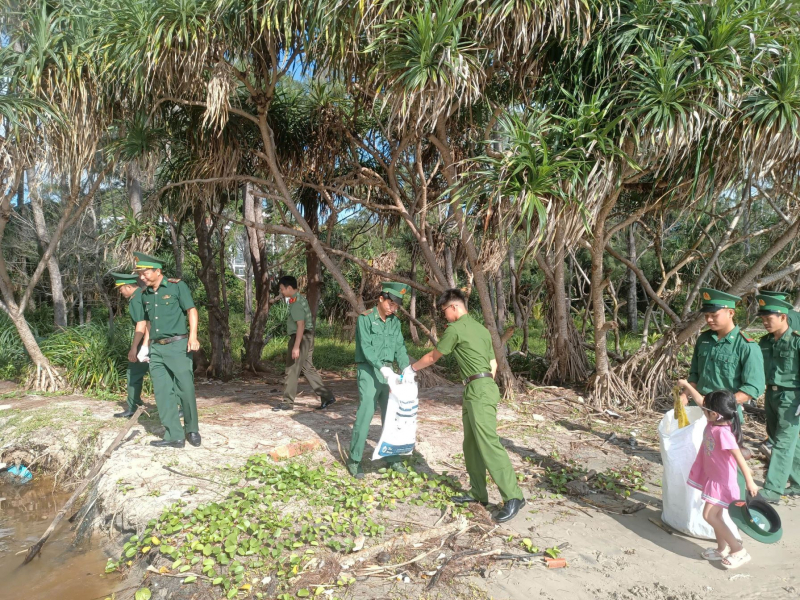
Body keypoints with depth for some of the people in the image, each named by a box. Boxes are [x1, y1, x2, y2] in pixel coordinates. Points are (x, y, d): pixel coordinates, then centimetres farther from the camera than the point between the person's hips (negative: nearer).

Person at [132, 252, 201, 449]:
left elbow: (191, 310, -9)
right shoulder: (145, 294, 14)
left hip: (177, 346, -6)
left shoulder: (177, 286, -2)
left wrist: (193, 336, -21)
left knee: (186, 389, -5)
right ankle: (174, 436, 9)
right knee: (162, 393, 3)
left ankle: (192, 430, 13)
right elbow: (142, 322, 22)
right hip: (156, 349, 6)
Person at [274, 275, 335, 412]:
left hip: (301, 338, -10)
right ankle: (327, 397, 13)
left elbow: (301, 325, -24)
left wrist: (296, 346, -27)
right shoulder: (301, 298, 13)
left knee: (292, 370, -1)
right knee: (308, 369, 13)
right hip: (307, 338, 10)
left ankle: (288, 403, 8)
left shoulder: (296, 303, -17)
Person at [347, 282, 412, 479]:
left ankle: (393, 458, 22)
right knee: (365, 415, -7)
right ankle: (354, 460, 5)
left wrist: (406, 368, -13)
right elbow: (366, 347, -17)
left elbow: (400, 347, 3)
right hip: (369, 371, -6)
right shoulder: (365, 318, -8)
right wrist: (381, 367, -28)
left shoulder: (395, 322, 9)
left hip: (387, 372, 6)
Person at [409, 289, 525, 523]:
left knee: (489, 445, -10)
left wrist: (412, 368, 20)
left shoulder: (455, 329, -7)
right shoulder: (480, 328, 18)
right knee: (471, 444, 14)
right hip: (482, 388, 10)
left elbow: (432, 357, 5)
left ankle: (513, 497, -8)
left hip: (478, 390, -10)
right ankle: (478, 493, 20)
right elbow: (493, 364, 18)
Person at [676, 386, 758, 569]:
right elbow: (700, 401, 9)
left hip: (722, 481, -9)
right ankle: (722, 549, 31)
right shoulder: (713, 422, -5)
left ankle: (739, 550, 5)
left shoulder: (723, 432, -29)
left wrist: (749, 481, -34)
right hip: (712, 477, 9)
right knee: (716, 515, 17)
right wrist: (686, 385, 15)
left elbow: (739, 457, -31)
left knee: (709, 515, -8)